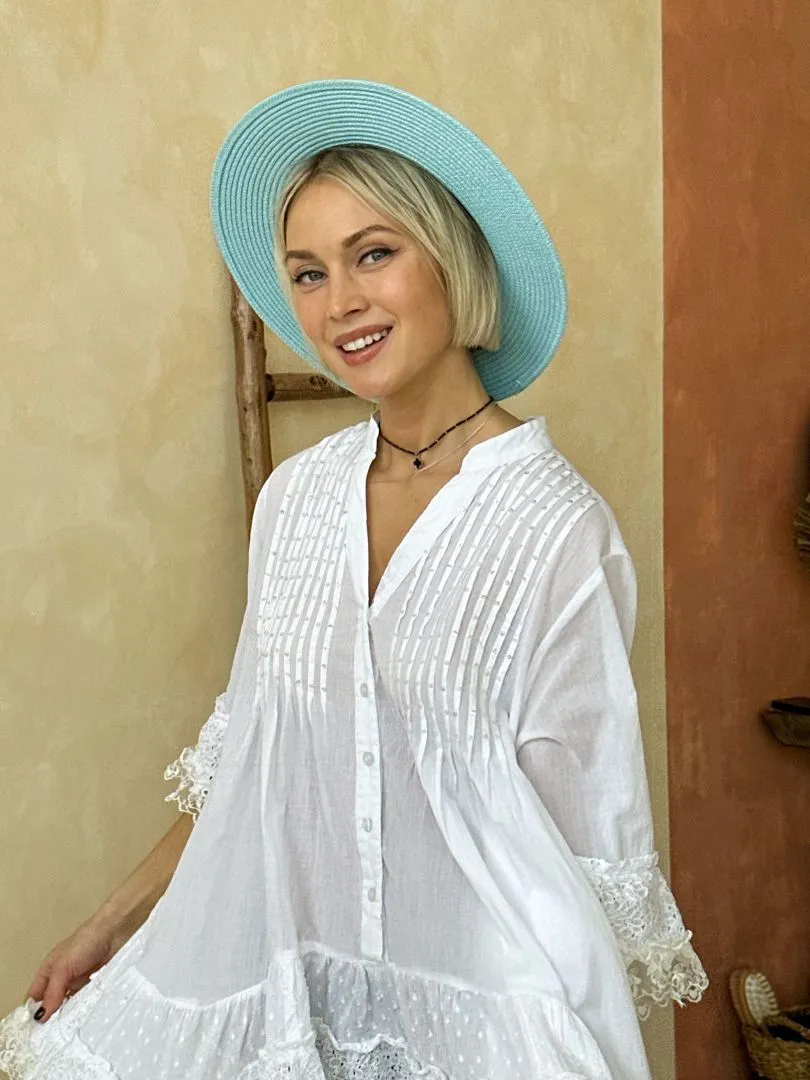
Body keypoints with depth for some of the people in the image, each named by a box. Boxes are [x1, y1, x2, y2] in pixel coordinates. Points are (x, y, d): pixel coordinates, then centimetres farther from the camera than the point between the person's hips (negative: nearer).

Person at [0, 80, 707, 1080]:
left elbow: (589, 844, -12)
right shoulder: (294, 496, -2)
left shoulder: (557, 529, -17)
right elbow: (242, 751, 7)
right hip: (285, 982, 5)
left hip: (471, 998, -4)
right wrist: (116, 918, 10)